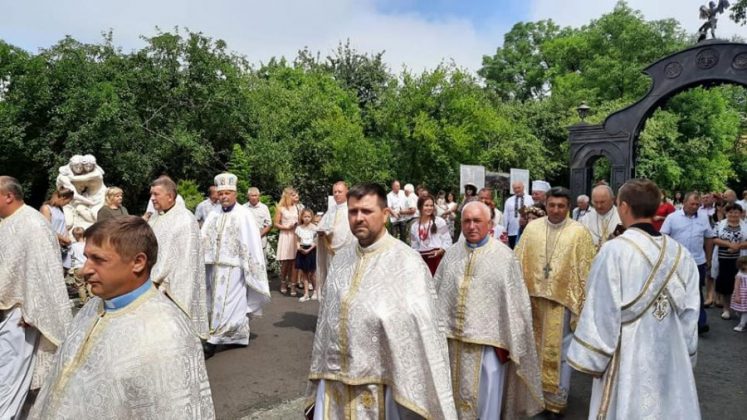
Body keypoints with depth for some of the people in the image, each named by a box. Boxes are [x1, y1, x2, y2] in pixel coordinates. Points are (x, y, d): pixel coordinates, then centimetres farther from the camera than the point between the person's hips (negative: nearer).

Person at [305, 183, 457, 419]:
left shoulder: (407, 262, -13)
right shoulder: (340, 259, 5)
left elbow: (422, 330, -13)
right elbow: (326, 320, 10)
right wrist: (319, 379, 14)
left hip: (381, 385, -4)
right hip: (334, 384, 5)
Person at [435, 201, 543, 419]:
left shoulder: (504, 256, -8)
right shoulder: (452, 254, 4)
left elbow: (515, 303, -8)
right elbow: (437, 293, 7)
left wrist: (507, 343, -8)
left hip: (489, 340, -3)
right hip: (454, 338, 4)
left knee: (487, 399, 9)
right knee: (458, 393, 18)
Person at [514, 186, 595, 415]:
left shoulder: (579, 232, -7)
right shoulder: (532, 228, 2)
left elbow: (585, 272, -6)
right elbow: (519, 262, 5)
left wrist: (582, 305, -9)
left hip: (562, 299, -3)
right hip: (532, 297, 3)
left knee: (558, 351, 7)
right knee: (534, 347, 17)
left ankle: (556, 398, 23)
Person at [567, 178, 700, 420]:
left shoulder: (614, 251, -17)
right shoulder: (681, 254, -2)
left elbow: (601, 312, -16)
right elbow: (690, 315, 4)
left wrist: (590, 360, -6)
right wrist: (685, 357, 16)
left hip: (629, 362, -4)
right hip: (672, 361, 5)